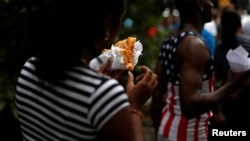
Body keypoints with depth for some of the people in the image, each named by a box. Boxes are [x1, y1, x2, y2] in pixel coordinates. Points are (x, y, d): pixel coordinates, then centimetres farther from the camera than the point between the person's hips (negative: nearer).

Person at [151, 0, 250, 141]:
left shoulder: (169, 41, 6)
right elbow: (190, 105, -29)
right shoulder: (194, 44, -21)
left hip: (167, 128, 9)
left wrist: (158, 128, 19)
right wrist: (230, 86, -20)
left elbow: (158, 91, 11)